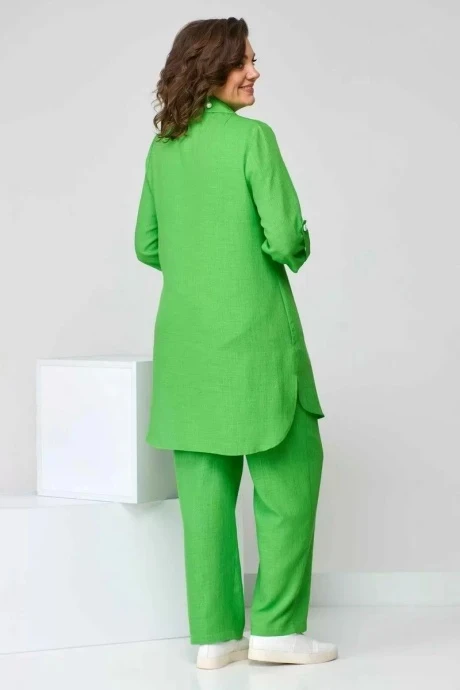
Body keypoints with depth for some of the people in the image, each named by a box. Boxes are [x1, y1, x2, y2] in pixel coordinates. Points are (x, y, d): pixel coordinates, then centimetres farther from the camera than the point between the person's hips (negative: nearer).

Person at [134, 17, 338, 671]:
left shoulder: (161, 149, 8)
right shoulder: (252, 137, -11)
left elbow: (148, 247, 14)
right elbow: (287, 237, -16)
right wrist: (295, 255, 6)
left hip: (184, 336, 6)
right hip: (252, 332, -6)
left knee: (204, 483, 8)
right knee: (289, 474, 5)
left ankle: (214, 633, 12)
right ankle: (277, 628, 6)